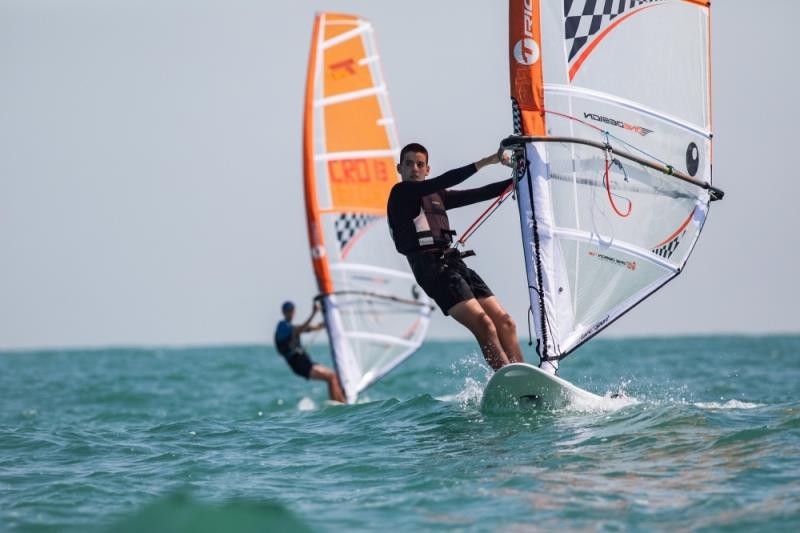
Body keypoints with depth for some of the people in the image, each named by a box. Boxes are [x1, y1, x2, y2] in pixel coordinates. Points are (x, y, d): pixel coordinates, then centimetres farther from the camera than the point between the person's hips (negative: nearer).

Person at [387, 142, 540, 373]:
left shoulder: (436, 195, 24)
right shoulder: (401, 192, 0)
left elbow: (479, 194, 23)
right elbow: (444, 181, -12)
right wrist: (485, 162, -14)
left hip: (454, 264, 9)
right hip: (432, 268, -9)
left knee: (505, 323, -1)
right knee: (484, 326, -19)